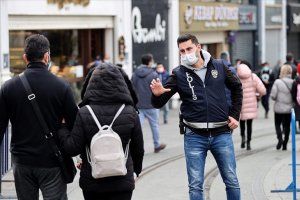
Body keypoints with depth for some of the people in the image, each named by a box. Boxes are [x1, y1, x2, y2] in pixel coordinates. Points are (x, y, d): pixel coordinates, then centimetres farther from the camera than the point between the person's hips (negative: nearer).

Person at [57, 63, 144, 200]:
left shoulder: (84, 113, -10)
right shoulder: (130, 113, -6)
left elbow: (73, 148, -10)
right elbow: (138, 149, 2)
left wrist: (61, 130, 7)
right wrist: (137, 168, 20)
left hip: (91, 182, 0)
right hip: (121, 183, 0)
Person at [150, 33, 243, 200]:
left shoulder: (218, 67, 1)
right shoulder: (179, 74, -2)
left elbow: (236, 87, 17)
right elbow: (158, 104, -3)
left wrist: (235, 115, 10)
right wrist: (157, 94, -26)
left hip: (221, 134, 1)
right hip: (194, 136, -1)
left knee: (232, 181, 7)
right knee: (195, 185, 2)